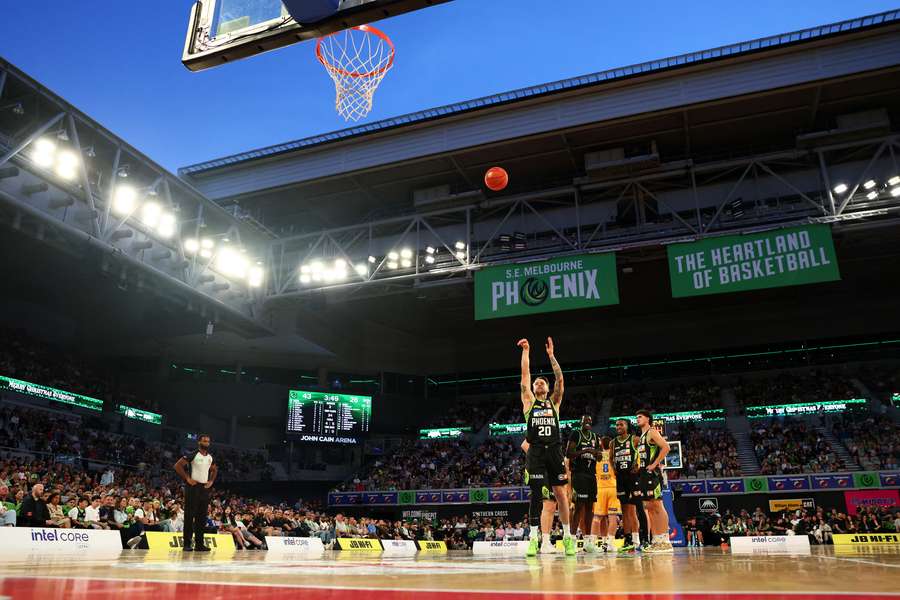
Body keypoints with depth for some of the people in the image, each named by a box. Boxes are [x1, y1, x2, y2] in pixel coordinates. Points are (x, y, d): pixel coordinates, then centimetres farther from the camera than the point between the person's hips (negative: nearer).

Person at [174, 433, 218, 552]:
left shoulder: (210, 457, 11)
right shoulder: (192, 455, -8)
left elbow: (214, 470, 27)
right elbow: (177, 466, -12)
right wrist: (187, 479, -13)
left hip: (205, 488, 6)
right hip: (193, 487, -6)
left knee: (202, 517, 7)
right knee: (189, 516, -5)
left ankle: (199, 544, 12)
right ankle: (187, 544, 0)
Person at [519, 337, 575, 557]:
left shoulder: (554, 402, 16)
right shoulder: (529, 402, 13)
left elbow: (560, 379, 5)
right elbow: (525, 376, 8)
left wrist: (551, 355, 0)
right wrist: (526, 351, 8)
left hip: (554, 451, 1)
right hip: (536, 452, -1)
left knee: (560, 493, 3)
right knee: (536, 494, -4)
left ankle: (567, 536, 11)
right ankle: (534, 538, 0)